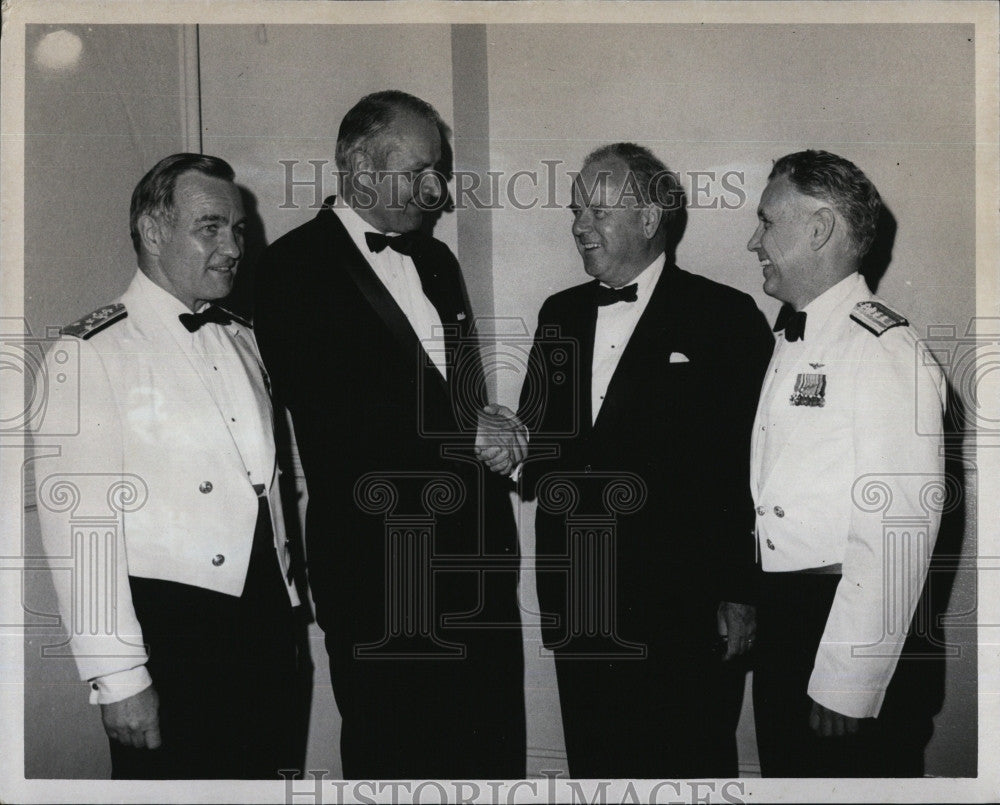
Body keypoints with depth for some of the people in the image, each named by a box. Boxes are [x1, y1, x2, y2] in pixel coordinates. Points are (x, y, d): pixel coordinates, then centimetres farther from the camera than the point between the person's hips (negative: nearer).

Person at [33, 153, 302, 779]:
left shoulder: (242, 339, 13)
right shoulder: (94, 352, -10)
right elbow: (79, 523, -15)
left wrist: (286, 599, 13)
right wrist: (118, 675, -17)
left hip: (267, 611, 6)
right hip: (169, 625, -6)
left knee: (265, 770, 14)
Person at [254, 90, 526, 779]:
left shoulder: (437, 260, 17)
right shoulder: (296, 267, -6)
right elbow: (331, 422, -15)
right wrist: (468, 437, -14)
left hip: (475, 556, 6)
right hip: (376, 562, -6)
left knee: (494, 747, 11)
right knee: (393, 752, 5)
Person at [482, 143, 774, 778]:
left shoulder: (727, 318, -5)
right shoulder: (560, 314, 13)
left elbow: (751, 466, -7)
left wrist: (741, 595, -8)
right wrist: (518, 446, -7)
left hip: (683, 606, -5)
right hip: (575, 602, 5)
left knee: (689, 768, 4)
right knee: (593, 761, 14)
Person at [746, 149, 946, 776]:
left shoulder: (885, 353, -17)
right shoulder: (790, 341, 12)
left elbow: (897, 536, -21)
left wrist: (845, 688, -20)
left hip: (839, 616, -8)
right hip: (778, 608, 8)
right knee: (783, 769, 19)